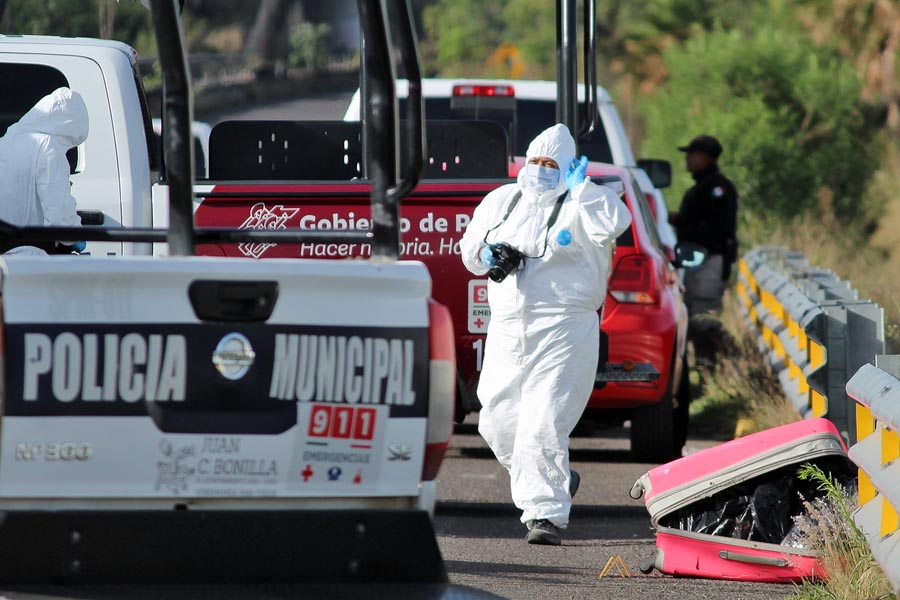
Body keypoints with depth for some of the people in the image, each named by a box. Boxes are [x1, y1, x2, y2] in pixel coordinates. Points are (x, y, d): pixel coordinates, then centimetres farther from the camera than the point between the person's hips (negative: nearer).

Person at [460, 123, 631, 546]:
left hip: (563, 334, -6)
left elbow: (614, 224, -20)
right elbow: (470, 246, 23)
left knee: (543, 426, -15)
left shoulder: (579, 205, 0)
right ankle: (557, 481, 33)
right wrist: (487, 254, 1)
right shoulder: (502, 201, 17)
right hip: (507, 332, 6)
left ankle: (546, 514, -12)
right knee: (498, 423, 10)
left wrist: (580, 186, -16)